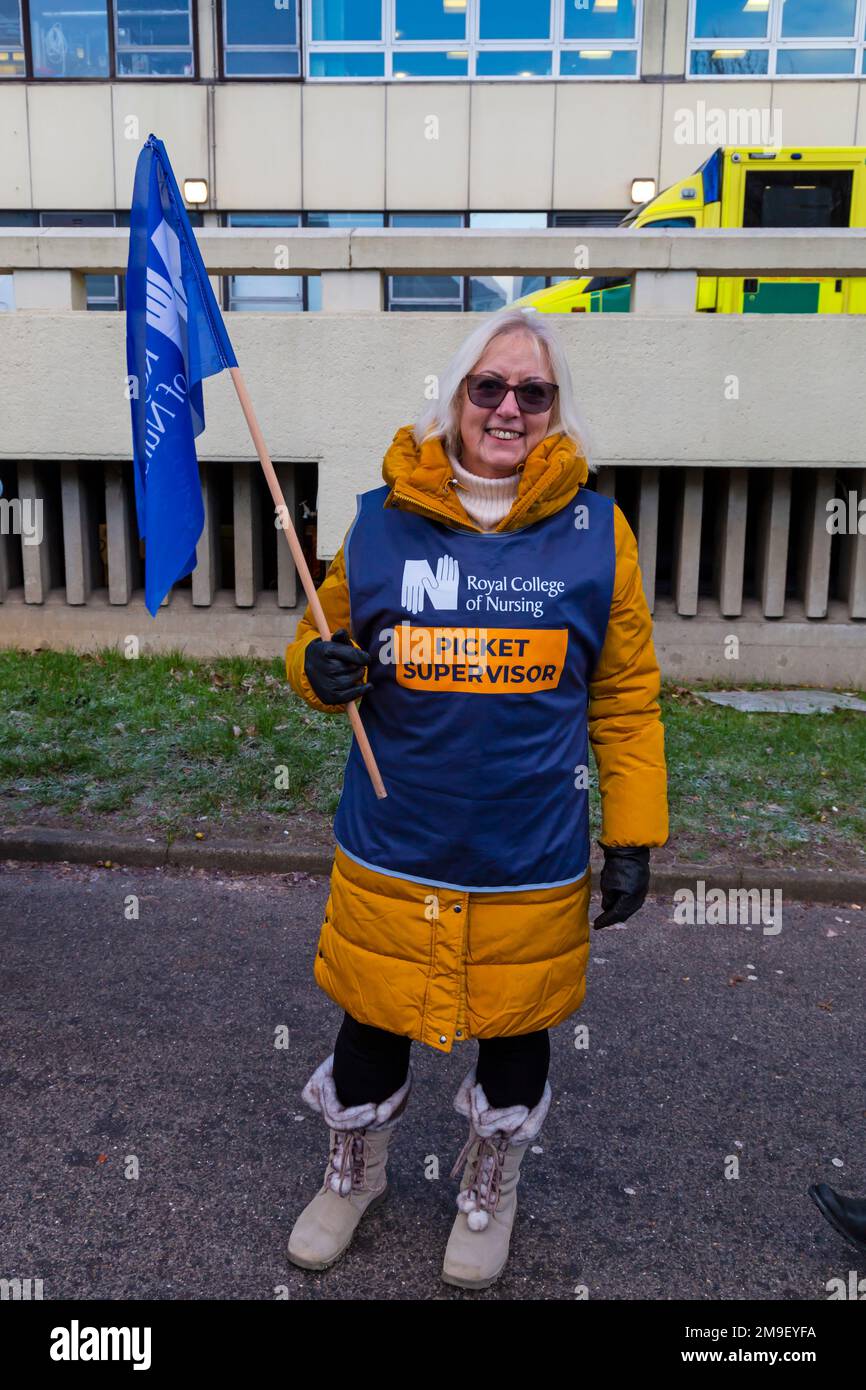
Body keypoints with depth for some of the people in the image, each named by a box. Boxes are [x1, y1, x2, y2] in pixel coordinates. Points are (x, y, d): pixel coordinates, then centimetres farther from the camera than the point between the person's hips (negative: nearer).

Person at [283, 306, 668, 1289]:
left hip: (532, 860, 0)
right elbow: (325, 643, 9)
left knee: (515, 1027, 19)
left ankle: (489, 1187, 51)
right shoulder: (382, 520, -3)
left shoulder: (594, 530, -5)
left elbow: (626, 699, -1)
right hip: (391, 849, 1)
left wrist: (632, 837, -1)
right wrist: (320, 669, -14)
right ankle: (353, 1173, 51)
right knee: (373, 1021, 18)